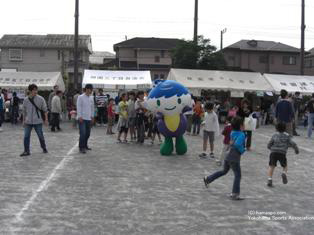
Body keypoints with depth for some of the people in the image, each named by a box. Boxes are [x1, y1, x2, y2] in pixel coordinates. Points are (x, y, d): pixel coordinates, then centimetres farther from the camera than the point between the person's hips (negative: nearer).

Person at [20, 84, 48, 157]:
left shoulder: (40, 99, -6)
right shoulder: (26, 100, 2)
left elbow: (45, 110, -1)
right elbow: (24, 111, 12)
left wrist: (46, 119, -4)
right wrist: (23, 120, 14)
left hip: (38, 121, -2)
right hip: (28, 122, 2)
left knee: (41, 136, 6)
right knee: (26, 136, 0)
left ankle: (44, 148, 24)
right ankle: (26, 151, 8)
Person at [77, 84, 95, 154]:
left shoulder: (91, 98, 12)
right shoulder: (81, 97, -7)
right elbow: (79, 107, -9)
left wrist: (92, 116, 15)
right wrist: (80, 117, -14)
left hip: (89, 118, 6)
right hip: (82, 118, -6)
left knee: (88, 133, 11)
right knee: (83, 133, -10)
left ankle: (85, 145, 27)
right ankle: (81, 147, -1)